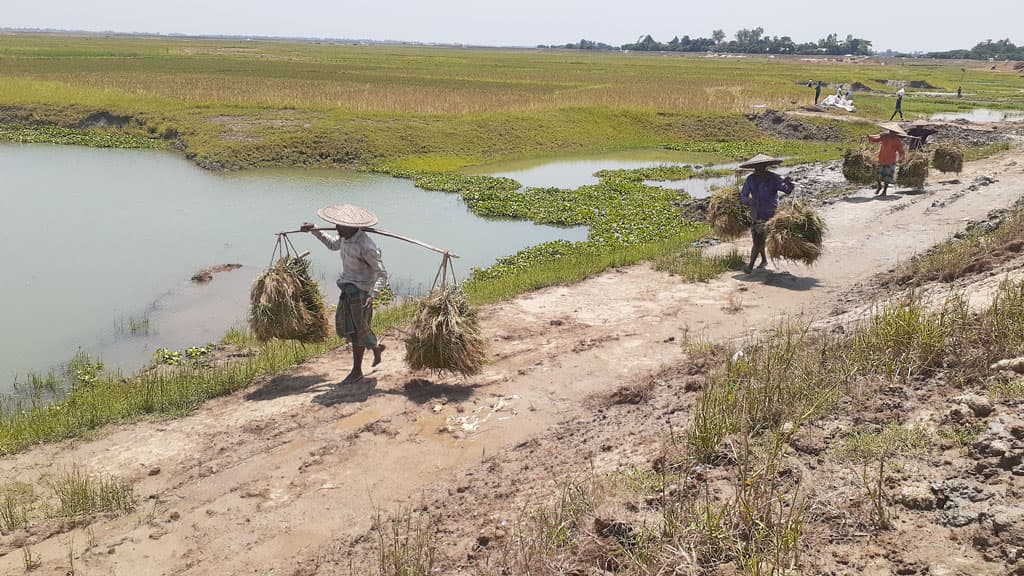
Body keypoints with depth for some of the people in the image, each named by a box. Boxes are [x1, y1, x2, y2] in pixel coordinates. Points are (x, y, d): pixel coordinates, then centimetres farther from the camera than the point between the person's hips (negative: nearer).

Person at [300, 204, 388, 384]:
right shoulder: (346, 237, 1)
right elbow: (332, 244, 25)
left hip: (361, 291, -9)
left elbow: (382, 274, -23)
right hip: (347, 289, 9)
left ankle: (357, 371, 17)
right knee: (343, 327, 14)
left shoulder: (366, 247, -25)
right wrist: (314, 231, 18)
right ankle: (376, 347, 35)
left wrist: (373, 295, -34)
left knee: (357, 331, 2)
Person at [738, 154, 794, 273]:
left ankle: (750, 266, -7)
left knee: (758, 241, -11)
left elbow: (787, 190, -22)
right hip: (755, 214, 5)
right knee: (757, 239, 19)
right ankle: (764, 260, 41)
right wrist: (750, 201, -28)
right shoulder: (750, 179, -5)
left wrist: (789, 183, -45)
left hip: (769, 215, -5)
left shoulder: (774, 179, -15)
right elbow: (742, 196, -6)